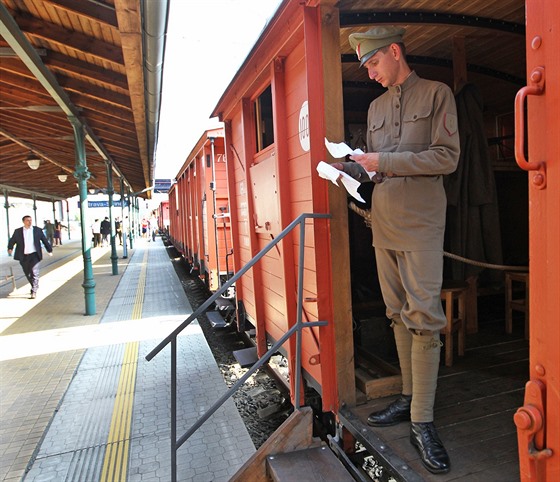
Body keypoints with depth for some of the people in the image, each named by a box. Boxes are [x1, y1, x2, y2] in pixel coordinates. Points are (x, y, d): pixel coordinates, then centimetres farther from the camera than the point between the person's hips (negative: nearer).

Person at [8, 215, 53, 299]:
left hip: (34, 255, -2)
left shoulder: (38, 230, 4)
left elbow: (45, 240, 8)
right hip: (23, 256, 2)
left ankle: (34, 292, -5)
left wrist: (49, 250, 8)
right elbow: (12, 241, 6)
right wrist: (10, 248, -13)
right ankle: (34, 286, 36)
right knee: (27, 273, 13)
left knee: (34, 273, -9)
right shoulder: (18, 231, 5)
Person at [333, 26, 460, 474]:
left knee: (424, 316, -8)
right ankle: (409, 398, 20)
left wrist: (383, 161, -12)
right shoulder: (376, 106, 20)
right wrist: (355, 168, -1)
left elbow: (447, 157, -8)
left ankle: (423, 421, 0)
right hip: (383, 219, 6)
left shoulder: (436, 93, 3)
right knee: (398, 315, 8)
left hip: (421, 220, -6)